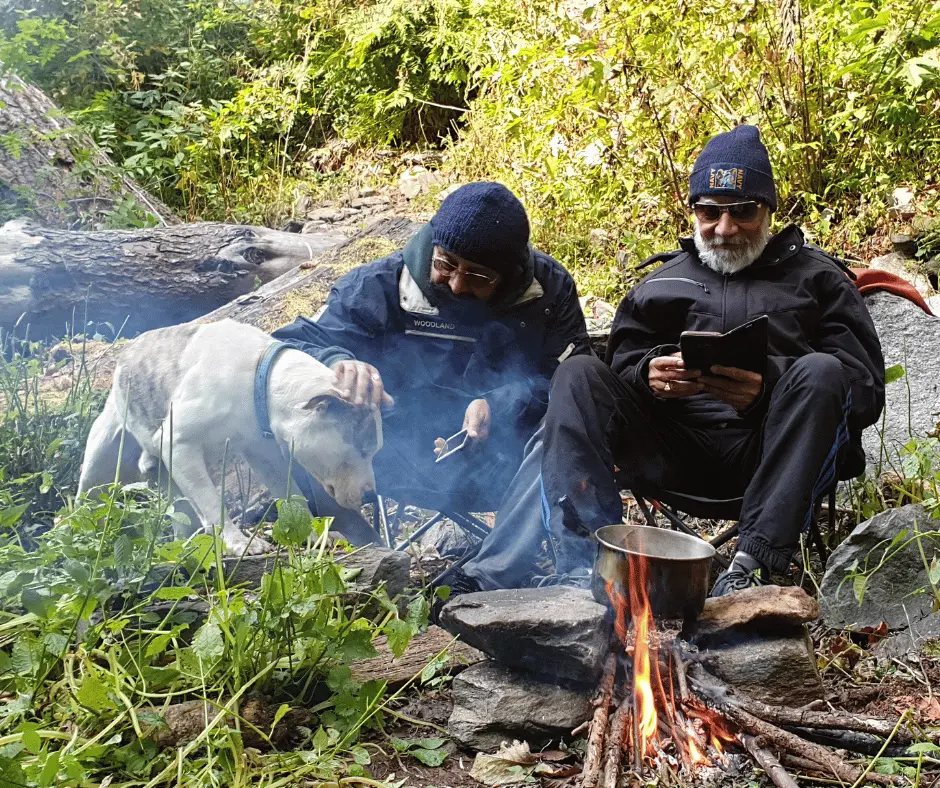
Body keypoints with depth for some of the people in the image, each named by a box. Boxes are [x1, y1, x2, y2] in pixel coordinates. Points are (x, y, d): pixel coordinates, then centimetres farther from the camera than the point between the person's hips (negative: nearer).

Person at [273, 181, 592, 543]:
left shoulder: (550, 288, 0)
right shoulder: (380, 286, -6)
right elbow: (287, 347, -10)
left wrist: (501, 406, -24)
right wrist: (336, 362, -35)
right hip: (403, 463, 0)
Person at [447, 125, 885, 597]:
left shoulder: (817, 278, 14)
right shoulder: (664, 283, 22)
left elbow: (867, 387, 3)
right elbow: (623, 361, 12)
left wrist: (770, 387, -16)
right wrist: (650, 373, -14)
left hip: (775, 454, -1)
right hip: (677, 449, 2)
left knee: (819, 371, -29)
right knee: (578, 376, -17)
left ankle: (753, 565, -38)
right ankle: (582, 564, -31)